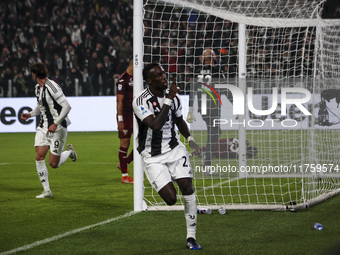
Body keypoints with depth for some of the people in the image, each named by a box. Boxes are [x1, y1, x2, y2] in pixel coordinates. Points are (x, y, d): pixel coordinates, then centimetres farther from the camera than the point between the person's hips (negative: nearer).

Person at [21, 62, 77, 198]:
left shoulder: (52, 87, -19)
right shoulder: (38, 88, 9)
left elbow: (67, 106, -21)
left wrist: (55, 124, -22)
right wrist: (30, 114, 8)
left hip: (58, 128, -7)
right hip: (44, 127, 7)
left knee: (53, 164, -5)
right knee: (39, 157, -7)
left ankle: (69, 152, 27)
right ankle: (46, 190, 1)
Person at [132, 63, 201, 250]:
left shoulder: (173, 97, 0)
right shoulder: (140, 101, -19)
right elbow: (156, 125, -32)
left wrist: (189, 138, 5)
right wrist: (168, 101, -31)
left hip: (174, 148, 5)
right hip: (152, 156, -4)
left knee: (187, 189, -9)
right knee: (170, 199, -13)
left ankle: (191, 237, 2)